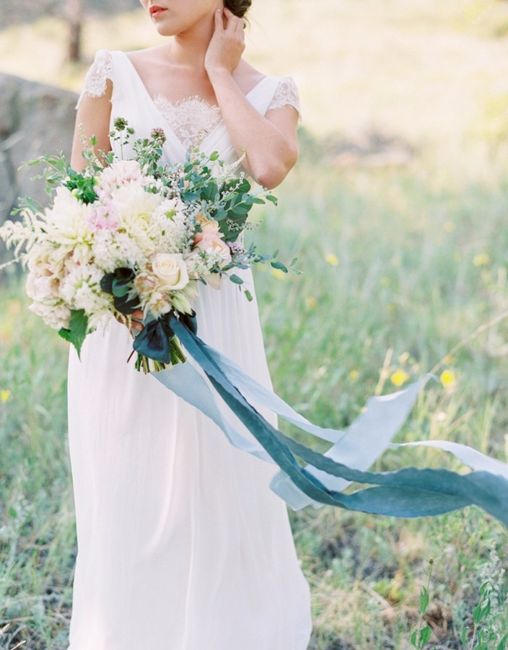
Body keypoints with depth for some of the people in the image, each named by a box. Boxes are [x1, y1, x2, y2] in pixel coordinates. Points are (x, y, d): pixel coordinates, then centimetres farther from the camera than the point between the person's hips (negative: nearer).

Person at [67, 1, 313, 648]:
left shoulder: (268, 92, 2)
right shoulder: (114, 73, 1)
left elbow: (270, 166, -20)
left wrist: (219, 75, -8)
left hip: (213, 321, 0)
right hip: (118, 316, 0)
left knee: (222, 494, 6)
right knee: (124, 505, 7)